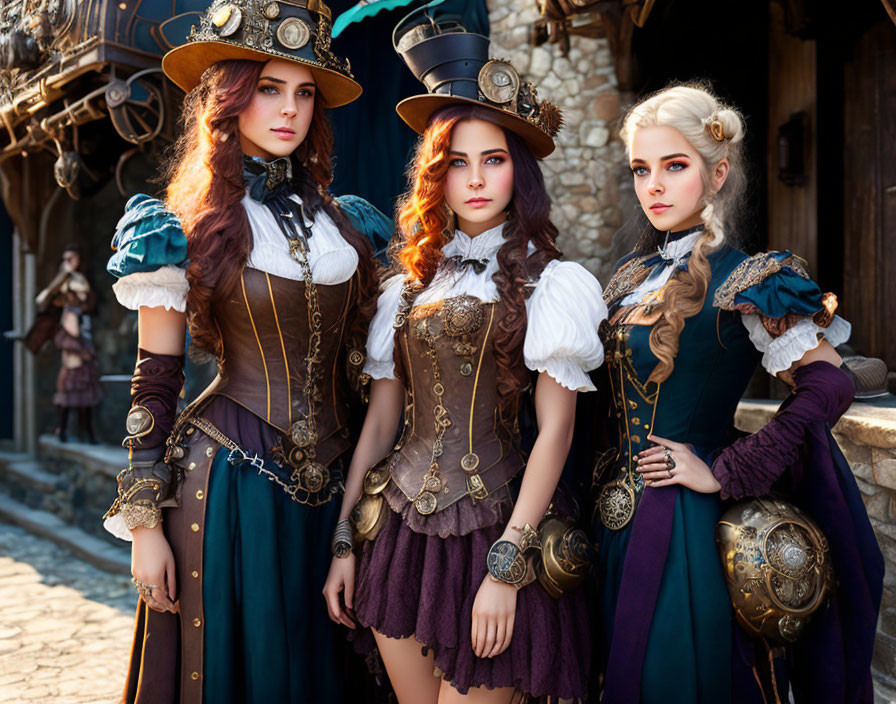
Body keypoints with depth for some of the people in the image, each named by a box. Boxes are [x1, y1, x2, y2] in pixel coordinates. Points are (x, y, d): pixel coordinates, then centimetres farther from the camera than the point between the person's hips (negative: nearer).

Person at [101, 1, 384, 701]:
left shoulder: (343, 220, 8)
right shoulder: (183, 228, -4)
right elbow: (154, 383, -5)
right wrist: (146, 524, -7)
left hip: (328, 484, 4)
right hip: (228, 479, -4)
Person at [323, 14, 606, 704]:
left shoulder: (551, 284, -4)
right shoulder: (410, 286, 9)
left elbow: (554, 430, -9)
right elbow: (381, 418, 11)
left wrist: (506, 567, -15)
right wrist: (344, 541, 9)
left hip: (489, 529, -4)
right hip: (398, 527, 4)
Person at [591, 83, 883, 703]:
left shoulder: (744, 281, -11)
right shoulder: (637, 274, 9)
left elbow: (829, 385, -21)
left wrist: (724, 473, -20)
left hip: (684, 528, -6)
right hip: (617, 519, 6)